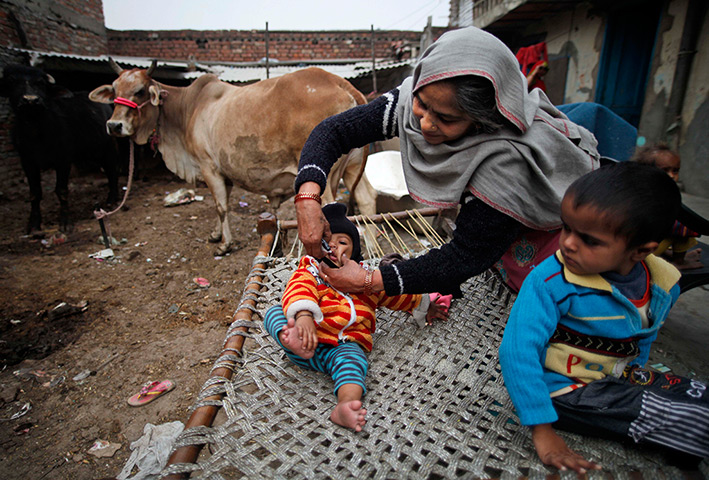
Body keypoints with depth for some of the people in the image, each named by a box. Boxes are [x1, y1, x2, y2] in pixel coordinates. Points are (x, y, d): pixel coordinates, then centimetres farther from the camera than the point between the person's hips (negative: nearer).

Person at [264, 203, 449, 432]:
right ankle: (294, 341, -48)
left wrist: (424, 304, 43)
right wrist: (303, 314, -35)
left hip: (343, 345, 0)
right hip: (309, 341, 0)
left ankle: (345, 406, -54)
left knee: (351, 359, -33)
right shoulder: (309, 271, 10)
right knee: (274, 312, -20)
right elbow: (300, 290, -13)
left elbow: (397, 293, 36)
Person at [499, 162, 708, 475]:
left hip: (621, 379, 7)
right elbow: (517, 352, -30)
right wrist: (542, 431, -28)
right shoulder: (550, 282, -27)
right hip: (566, 388, -7)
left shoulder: (664, 284, -6)